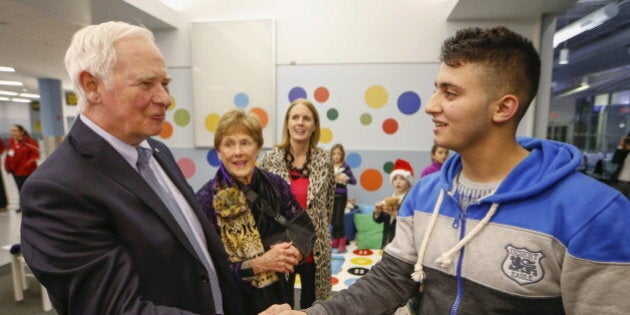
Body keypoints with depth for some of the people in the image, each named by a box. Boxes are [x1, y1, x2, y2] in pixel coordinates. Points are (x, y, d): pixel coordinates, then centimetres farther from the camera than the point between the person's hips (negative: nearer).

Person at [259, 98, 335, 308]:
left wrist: (318, 229, 10)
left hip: (314, 249, 1)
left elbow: (329, 203, 7)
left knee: (312, 303, 20)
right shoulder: (270, 159, -7)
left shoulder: (324, 161, -4)